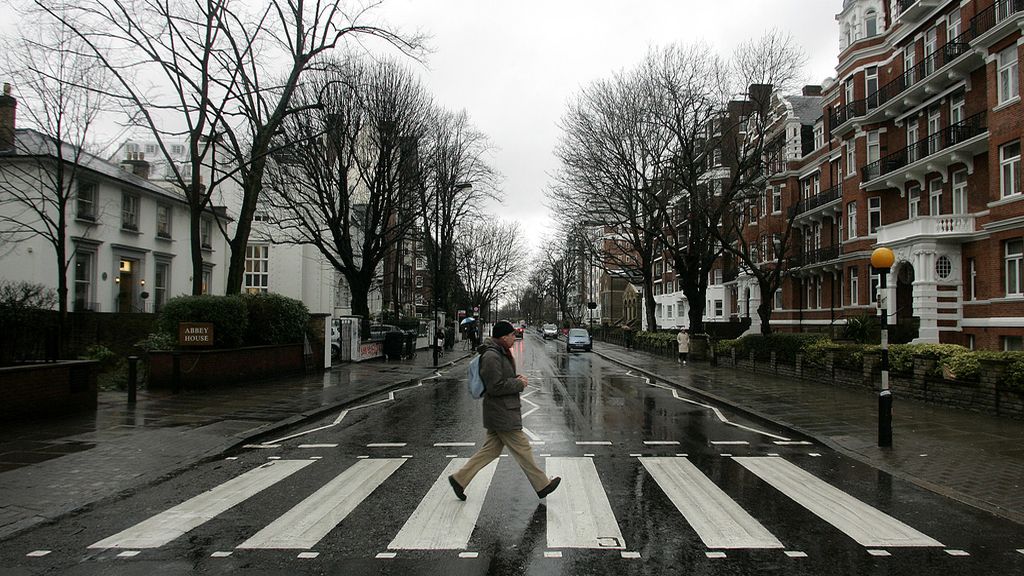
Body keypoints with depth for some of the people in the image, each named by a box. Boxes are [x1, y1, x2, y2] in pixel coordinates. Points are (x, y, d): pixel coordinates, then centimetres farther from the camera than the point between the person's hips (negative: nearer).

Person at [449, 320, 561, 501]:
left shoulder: (500, 353, 13)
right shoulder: (491, 356, -20)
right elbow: (495, 387, -23)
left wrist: (517, 379, 8)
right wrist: (519, 383, -14)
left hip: (501, 413, 10)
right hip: (502, 415, -10)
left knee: (491, 449, 14)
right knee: (522, 449, 1)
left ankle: (460, 478, 17)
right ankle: (542, 485, 13)